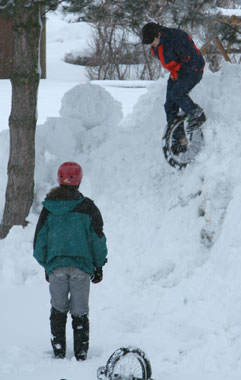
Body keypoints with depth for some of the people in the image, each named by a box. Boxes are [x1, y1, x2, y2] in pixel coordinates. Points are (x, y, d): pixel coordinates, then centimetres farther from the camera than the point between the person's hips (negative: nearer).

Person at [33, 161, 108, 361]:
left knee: (58, 309, 10)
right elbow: (98, 238, 2)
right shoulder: (87, 206, -1)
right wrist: (99, 266, 12)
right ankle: (81, 353, 3)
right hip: (81, 265, -1)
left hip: (56, 265, 1)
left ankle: (58, 350, 7)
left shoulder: (48, 209, 5)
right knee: (80, 311, 4)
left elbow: (40, 238, 10)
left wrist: (45, 265, 21)